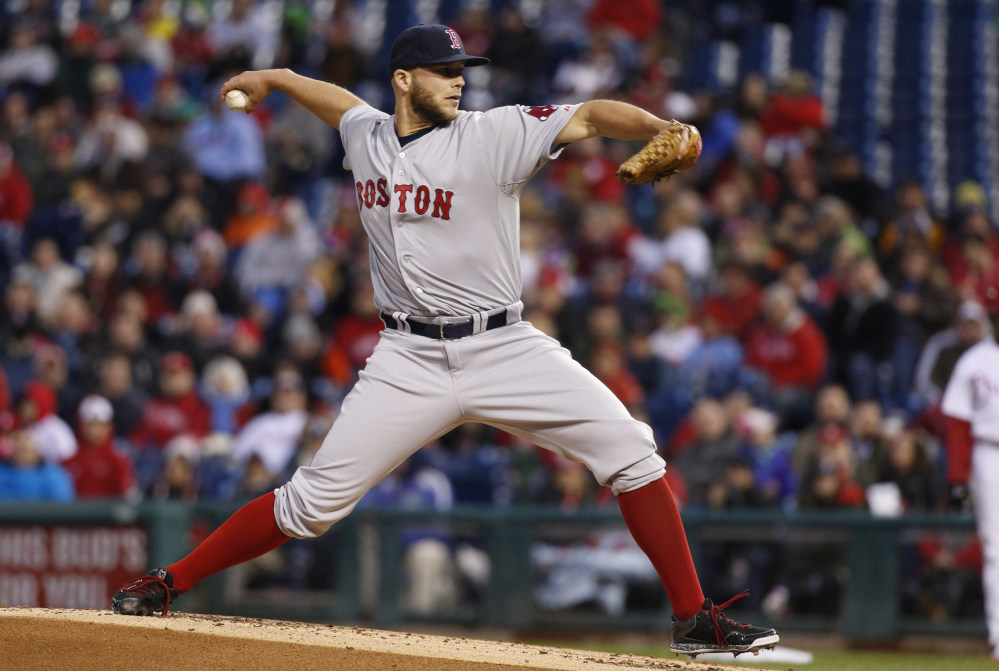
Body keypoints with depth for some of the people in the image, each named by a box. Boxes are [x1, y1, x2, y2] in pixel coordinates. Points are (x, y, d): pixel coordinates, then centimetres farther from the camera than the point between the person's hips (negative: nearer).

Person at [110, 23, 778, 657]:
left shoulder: (492, 136, -6)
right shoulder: (366, 136, 5)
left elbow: (593, 116, -18)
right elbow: (340, 99, 30)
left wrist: (662, 130, -35)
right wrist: (274, 78, 44)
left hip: (506, 350, -1)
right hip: (411, 362, 1)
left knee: (630, 450, -15)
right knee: (315, 500, -4)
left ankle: (694, 620, -7)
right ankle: (167, 584, 10)